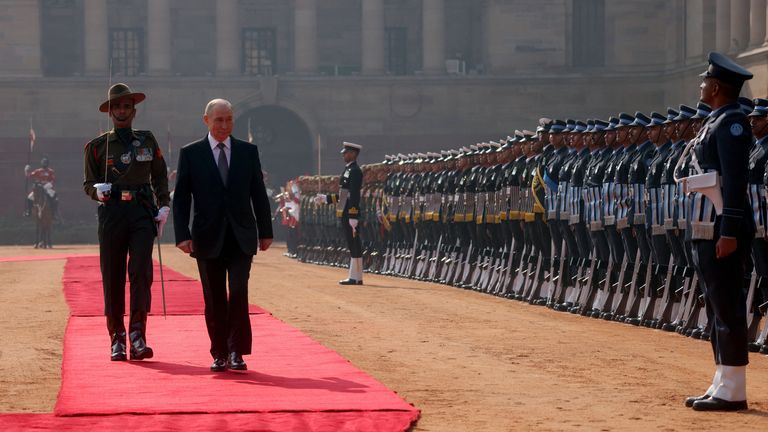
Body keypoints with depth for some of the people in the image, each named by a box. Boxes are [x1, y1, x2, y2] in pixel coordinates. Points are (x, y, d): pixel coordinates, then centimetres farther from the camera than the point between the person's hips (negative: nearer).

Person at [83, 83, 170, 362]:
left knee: (141, 271, -14)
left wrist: (164, 206, 8)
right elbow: (88, 184, 11)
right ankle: (117, 339, 10)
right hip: (112, 211, 0)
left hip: (142, 213, 0)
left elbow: (160, 176, 20)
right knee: (112, 277, 1)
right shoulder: (97, 146, 9)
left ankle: (138, 335, -12)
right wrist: (98, 190, -12)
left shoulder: (147, 140, 13)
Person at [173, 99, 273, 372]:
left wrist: (265, 231, 10)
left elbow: (258, 194, 12)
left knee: (239, 293, -12)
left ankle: (236, 352, -4)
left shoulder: (248, 151, 8)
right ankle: (220, 354, 14)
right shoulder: (191, 153, 3)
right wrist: (182, 234, -8)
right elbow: (181, 198, 1)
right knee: (214, 299, 4)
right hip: (208, 238, 0)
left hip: (241, 238, 0)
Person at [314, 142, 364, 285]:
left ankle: (356, 278, -5)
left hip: (350, 215, -10)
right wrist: (325, 198, 22)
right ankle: (355, 276, 14)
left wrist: (353, 218, -23)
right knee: (353, 246, 11)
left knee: (354, 245, -7)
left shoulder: (355, 171, -12)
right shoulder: (348, 170, 18)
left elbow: (354, 196, -18)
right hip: (345, 215, 10)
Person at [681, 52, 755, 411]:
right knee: (717, 307, 12)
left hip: (723, 229, -11)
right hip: (706, 230, 11)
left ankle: (732, 392, -7)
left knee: (727, 306, -8)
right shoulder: (716, 123, 19)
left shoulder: (732, 122, -12)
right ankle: (723, 385, 18)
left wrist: (729, 232, -25)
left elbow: (736, 180, -20)